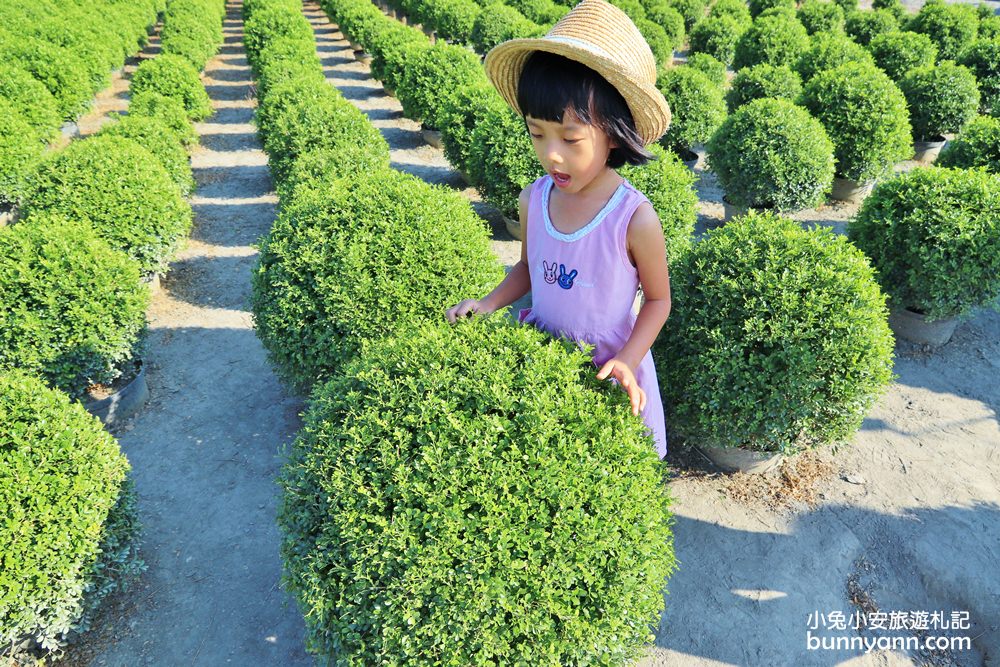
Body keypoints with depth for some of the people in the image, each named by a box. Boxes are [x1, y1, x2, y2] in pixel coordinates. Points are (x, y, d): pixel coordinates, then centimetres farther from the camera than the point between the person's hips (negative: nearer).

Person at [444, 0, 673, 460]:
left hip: (609, 367, -4)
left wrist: (627, 362, -21)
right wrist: (489, 303, -7)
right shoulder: (532, 201, -11)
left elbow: (657, 300, -9)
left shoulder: (635, 219, -24)